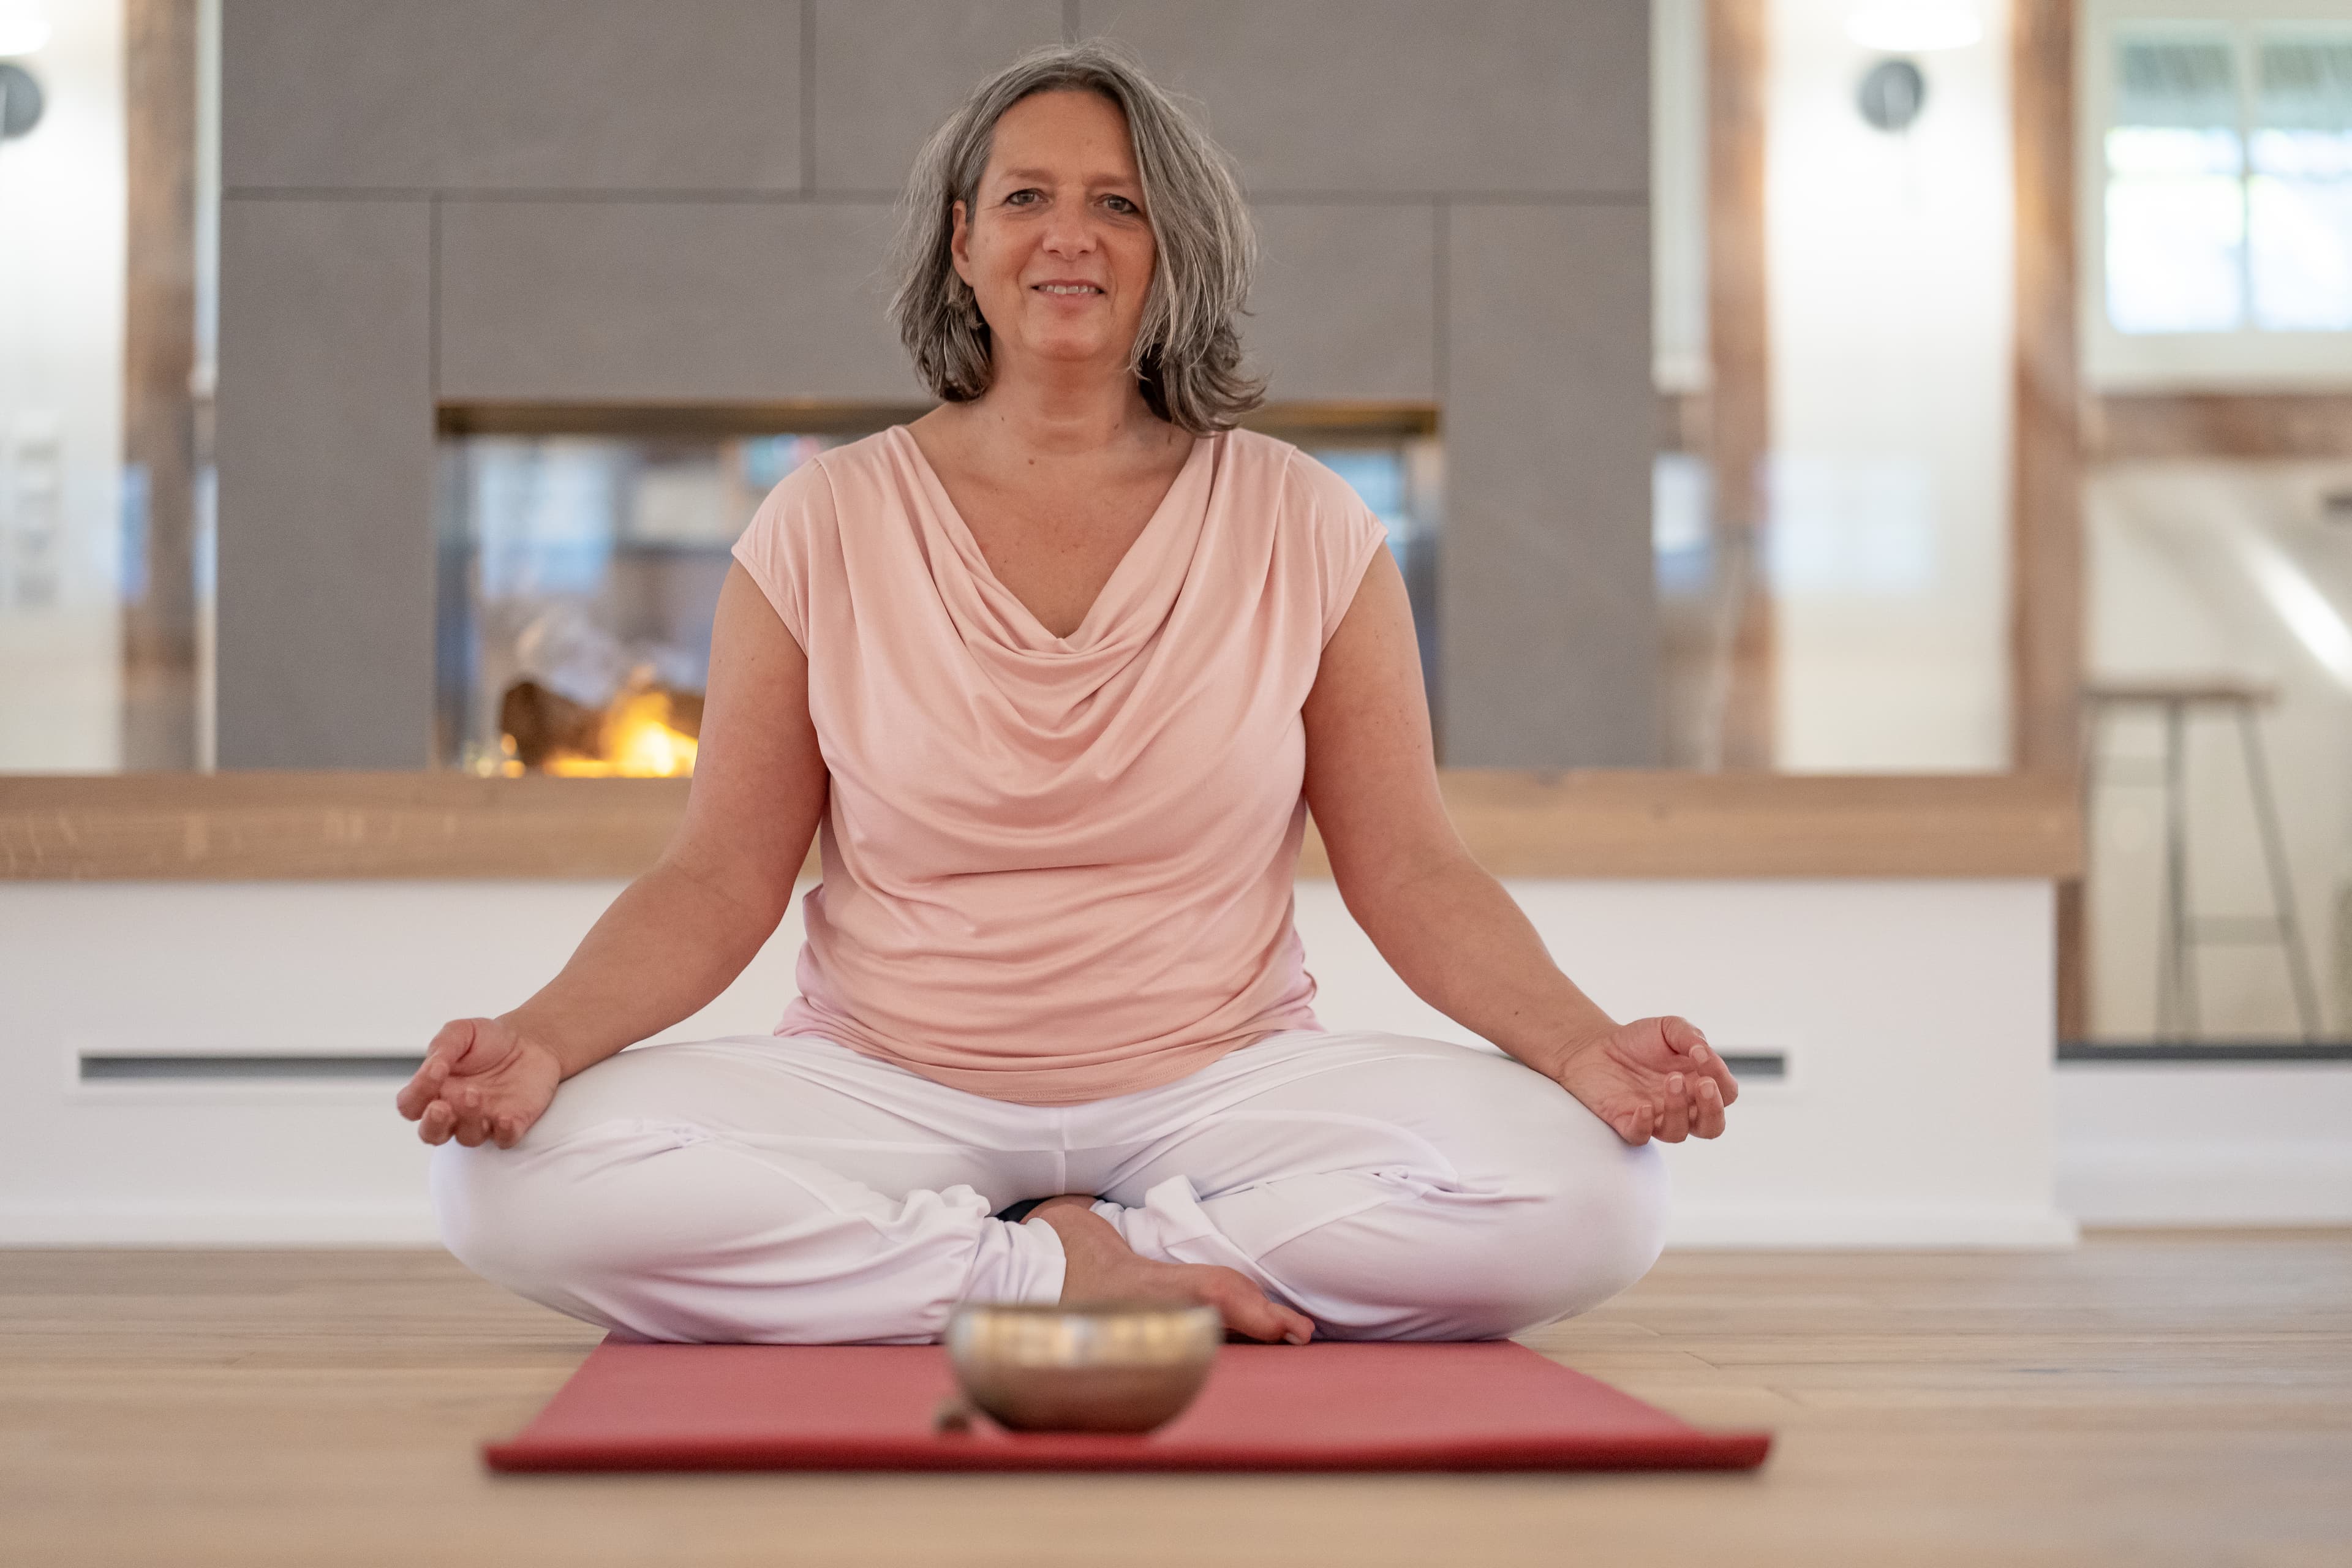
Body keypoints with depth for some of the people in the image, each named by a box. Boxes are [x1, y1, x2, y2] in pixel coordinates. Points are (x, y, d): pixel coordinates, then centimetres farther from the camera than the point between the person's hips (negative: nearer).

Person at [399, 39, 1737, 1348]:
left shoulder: (1300, 525, 5)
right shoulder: (826, 525, 4)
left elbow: (1411, 871, 2)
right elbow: (721, 881, 2)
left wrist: (1587, 1046, -17)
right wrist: (538, 1040, -17)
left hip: (1220, 1088, 0)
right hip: (886, 1090, 0)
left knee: (1590, 1193, -28)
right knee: (517, 1176, -29)